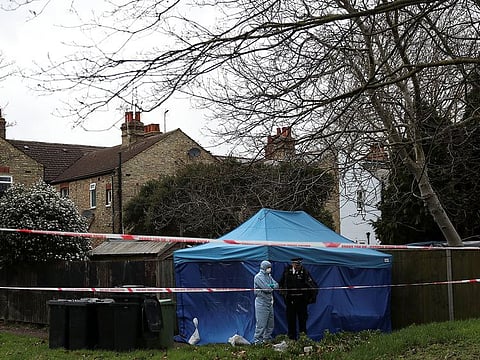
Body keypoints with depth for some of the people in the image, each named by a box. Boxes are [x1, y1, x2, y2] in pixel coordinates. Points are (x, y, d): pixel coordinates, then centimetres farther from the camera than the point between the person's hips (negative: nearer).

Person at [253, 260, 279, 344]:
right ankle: (257, 339, -2)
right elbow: (266, 288, -21)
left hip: (269, 302, 9)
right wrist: (272, 288, -1)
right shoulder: (258, 277, -12)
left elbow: (276, 285, 6)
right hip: (262, 303, -9)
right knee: (261, 323, -8)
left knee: (270, 322, 12)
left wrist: (271, 286, -14)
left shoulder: (269, 276, 16)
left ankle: (267, 338, 21)